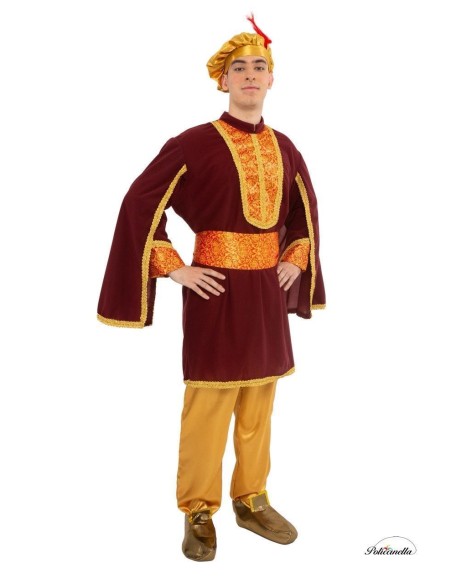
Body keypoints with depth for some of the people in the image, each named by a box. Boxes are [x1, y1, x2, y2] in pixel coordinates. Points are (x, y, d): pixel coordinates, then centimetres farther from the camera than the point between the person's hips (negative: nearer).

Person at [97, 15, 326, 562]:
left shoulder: (283, 148, 9)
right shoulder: (196, 142, -8)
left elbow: (305, 210, 24)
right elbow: (140, 204, -9)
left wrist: (296, 259, 10)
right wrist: (176, 269, -11)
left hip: (268, 288, 5)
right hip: (218, 289, -5)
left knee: (259, 399, 13)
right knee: (209, 402, 2)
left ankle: (251, 500, 29)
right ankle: (198, 512, 19)